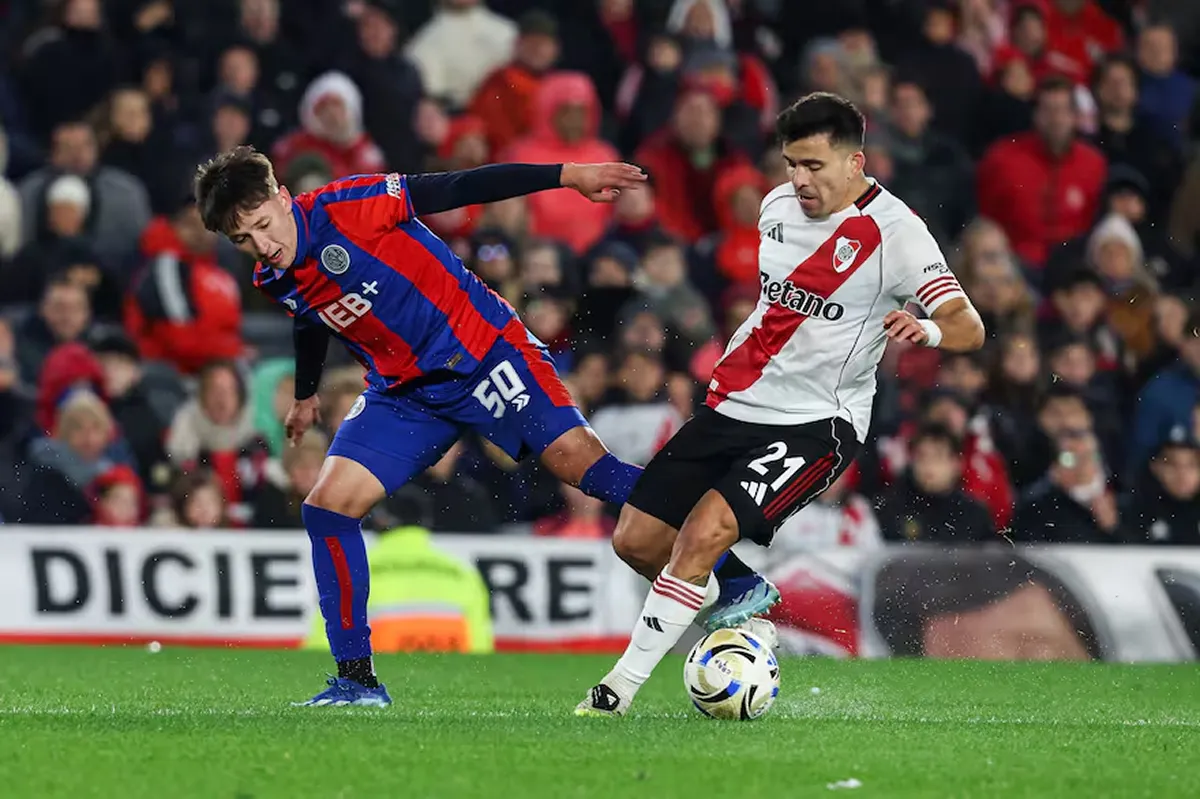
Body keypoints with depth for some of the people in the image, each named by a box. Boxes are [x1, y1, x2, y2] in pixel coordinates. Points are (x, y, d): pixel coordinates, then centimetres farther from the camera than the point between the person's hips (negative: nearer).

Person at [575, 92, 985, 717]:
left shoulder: (893, 231, -14)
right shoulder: (778, 206, 6)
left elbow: (969, 327, -21)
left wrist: (927, 330, -42)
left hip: (816, 423, -7)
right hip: (736, 403, 7)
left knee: (704, 533, -24)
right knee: (635, 539, 3)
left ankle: (621, 687, -15)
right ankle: (741, 603, 29)